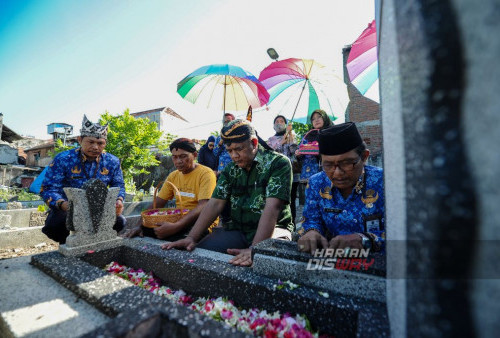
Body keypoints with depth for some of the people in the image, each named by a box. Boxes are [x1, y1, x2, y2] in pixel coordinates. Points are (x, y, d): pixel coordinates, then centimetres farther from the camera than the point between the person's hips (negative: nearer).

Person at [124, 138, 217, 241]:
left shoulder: (206, 173, -11)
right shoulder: (173, 176, 12)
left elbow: (203, 207, -23)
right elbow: (157, 204, 10)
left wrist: (175, 226, -34)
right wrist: (140, 225, -6)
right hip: (178, 220, 6)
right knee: (144, 229, -17)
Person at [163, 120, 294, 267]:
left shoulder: (278, 163, -11)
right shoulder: (231, 169, 8)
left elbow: (272, 208, -22)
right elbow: (215, 203, 1)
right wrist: (192, 237, -10)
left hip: (273, 230, -5)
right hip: (237, 230, 5)